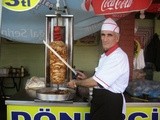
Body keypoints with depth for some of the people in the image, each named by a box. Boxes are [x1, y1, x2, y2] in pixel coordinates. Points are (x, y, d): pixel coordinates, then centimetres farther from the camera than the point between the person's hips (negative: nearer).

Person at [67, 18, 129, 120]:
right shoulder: (106, 55, 13)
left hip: (111, 105, -9)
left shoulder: (119, 57, -19)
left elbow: (96, 81, -21)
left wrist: (76, 82, -7)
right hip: (100, 103, 9)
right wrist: (86, 79, 4)